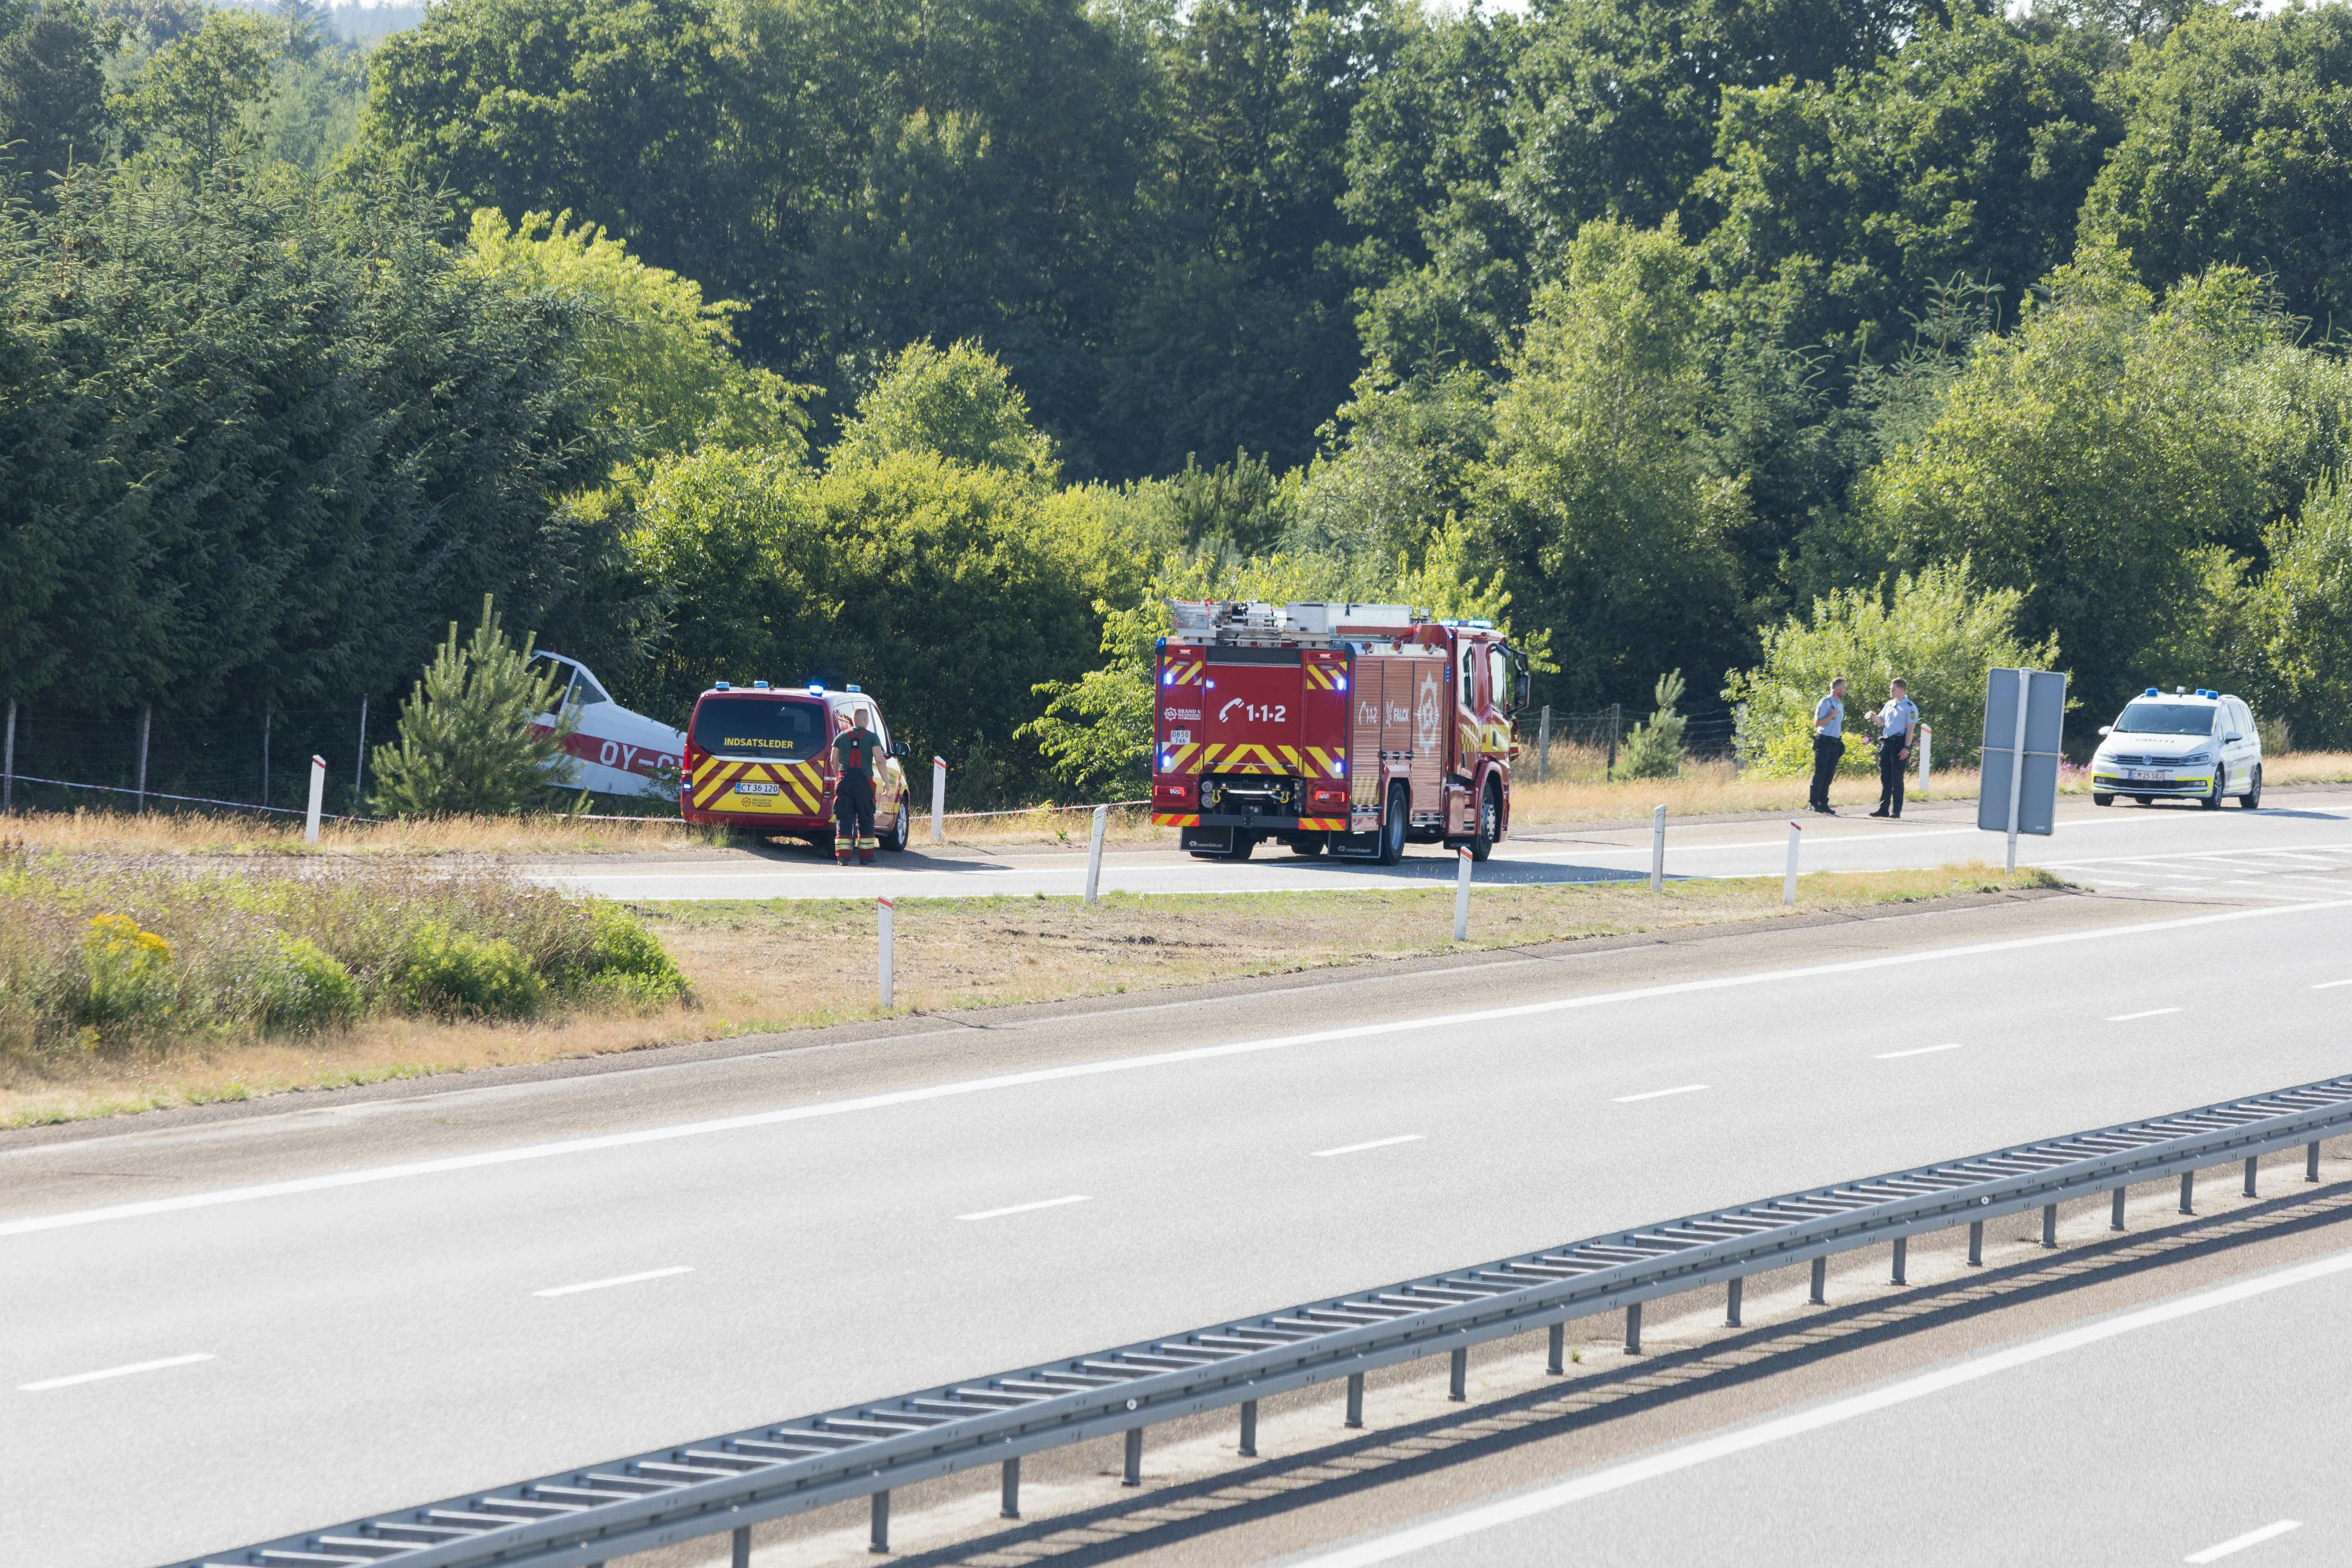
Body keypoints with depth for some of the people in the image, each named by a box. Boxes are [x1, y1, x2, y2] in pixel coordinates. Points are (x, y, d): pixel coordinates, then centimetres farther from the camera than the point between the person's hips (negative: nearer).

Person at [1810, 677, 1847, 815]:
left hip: (1835, 743, 8)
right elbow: (1817, 723, -13)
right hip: (1824, 742, -8)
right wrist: (1831, 716, -19)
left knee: (1829, 775, 6)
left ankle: (1823, 803, 8)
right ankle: (1814, 802, -10)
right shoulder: (1825, 704, -8)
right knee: (1820, 773, -10)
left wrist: (1841, 740, 22)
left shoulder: (1840, 705, 18)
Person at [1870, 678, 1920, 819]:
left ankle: (1896, 811, -1)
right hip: (1886, 743, 7)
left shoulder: (1909, 707, -5)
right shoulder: (1889, 705, 16)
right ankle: (1884, 809, 10)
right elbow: (1881, 722, 24)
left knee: (1897, 779, -4)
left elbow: (1911, 729, -9)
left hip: (1899, 744, -7)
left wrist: (1906, 748, -16)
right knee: (1885, 778, 7)